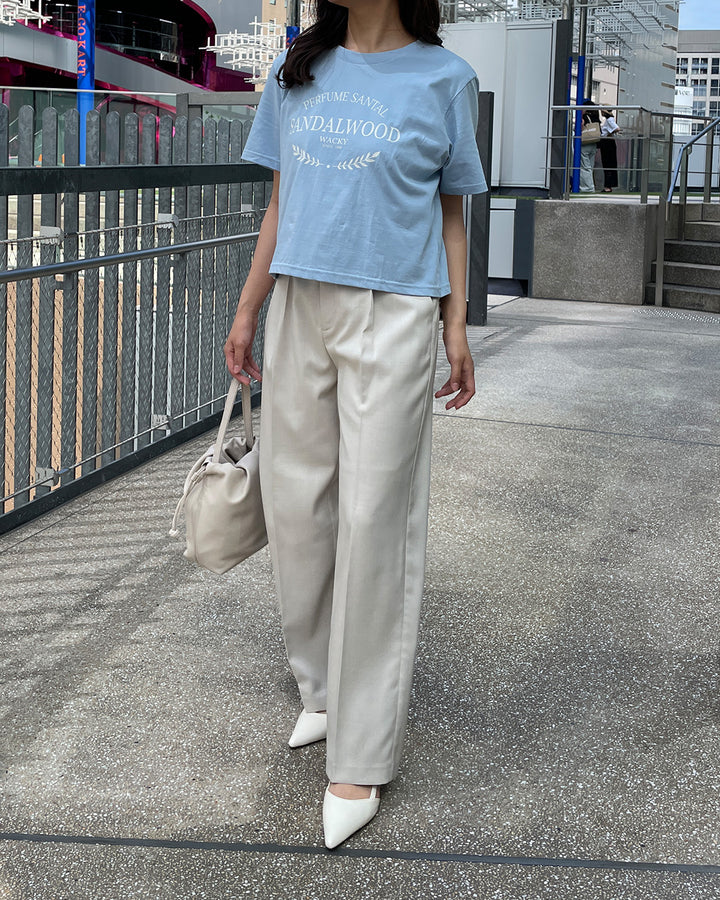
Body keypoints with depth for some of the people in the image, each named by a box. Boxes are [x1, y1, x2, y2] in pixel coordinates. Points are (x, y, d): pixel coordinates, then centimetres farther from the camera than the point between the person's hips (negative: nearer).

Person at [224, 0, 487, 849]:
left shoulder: (443, 79, 1)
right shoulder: (295, 71, 11)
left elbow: (449, 214, 6)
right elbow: (281, 204, 15)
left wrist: (456, 328, 0)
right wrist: (247, 310, 12)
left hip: (392, 319, -4)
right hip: (300, 309, 4)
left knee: (373, 523, -4)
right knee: (297, 505, 7)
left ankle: (361, 758, 3)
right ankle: (321, 688, 28)